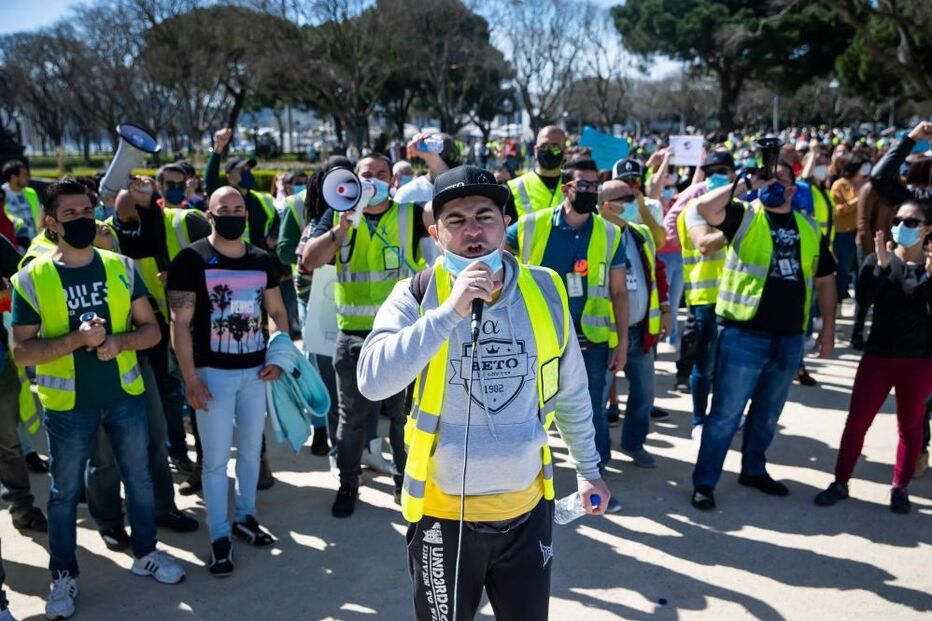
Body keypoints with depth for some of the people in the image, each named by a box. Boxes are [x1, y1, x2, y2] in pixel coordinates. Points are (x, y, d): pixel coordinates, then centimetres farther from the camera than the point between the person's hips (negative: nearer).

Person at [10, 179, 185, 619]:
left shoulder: (121, 267, -2)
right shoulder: (32, 278, -8)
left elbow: (151, 329, 0)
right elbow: (21, 351, -10)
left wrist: (119, 342, -20)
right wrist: (76, 340, -25)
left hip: (126, 394, 2)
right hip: (68, 403, -2)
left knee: (139, 477, 15)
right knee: (65, 491, 12)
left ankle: (146, 553, 35)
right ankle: (63, 575, 29)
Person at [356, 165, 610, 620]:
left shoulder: (544, 291, -3)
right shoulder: (416, 296, -11)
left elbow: (572, 392, 8)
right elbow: (373, 382, -26)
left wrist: (588, 470, 14)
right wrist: (449, 312, -31)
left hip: (528, 507, 3)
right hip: (444, 512, -2)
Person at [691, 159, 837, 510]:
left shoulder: (810, 229, 11)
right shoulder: (744, 216, -2)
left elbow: (824, 281, 16)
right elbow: (704, 207, -21)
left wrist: (828, 328, 12)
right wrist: (748, 184, -13)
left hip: (790, 339, 5)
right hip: (744, 335, -5)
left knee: (768, 414, 19)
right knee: (726, 413, -1)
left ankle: (753, 470, 37)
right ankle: (704, 482, 10)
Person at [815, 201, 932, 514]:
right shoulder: (878, 259, 0)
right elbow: (864, 297, -16)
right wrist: (882, 265, -27)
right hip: (878, 355, 1)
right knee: (857, 420, 2)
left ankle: (900, 488, 25)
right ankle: (840, 483, 14)